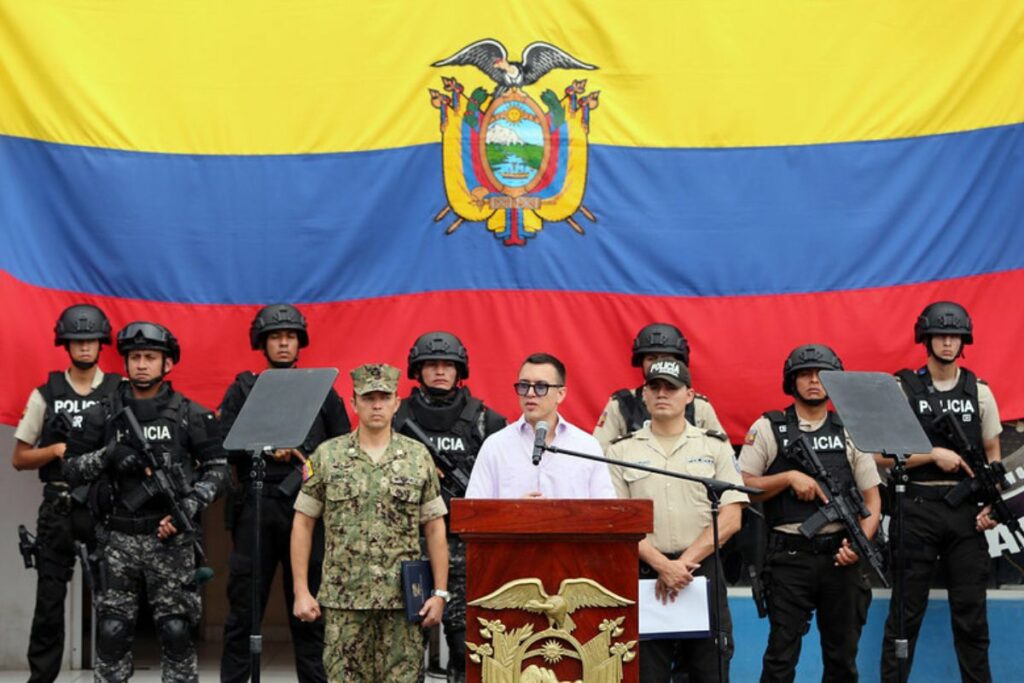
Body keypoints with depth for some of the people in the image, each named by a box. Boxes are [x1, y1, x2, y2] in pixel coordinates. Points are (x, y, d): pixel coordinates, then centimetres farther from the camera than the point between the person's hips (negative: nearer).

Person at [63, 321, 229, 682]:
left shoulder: (191, 416, 1)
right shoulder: (102, 415, 4)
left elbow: (218, 468, 2)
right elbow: (70, 469, 6)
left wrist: (187, 508, -11)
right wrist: (108, 455, -13)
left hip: (170, 539, -1)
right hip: (119, 539, 1)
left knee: (176, 631, 1)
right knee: (112, 631, 3)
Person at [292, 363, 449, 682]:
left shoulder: (418, 457, 6)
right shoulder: (327, 456, 4)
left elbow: (434, 528, 7)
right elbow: (302, 524, 6)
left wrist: (440, 592, 1)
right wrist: (301, 591, 0)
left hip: (404, 600, 1)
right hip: (343, 598, 0)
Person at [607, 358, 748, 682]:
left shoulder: (715, 446, 9)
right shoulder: (621, 450, 8)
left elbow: (730, 518, 1)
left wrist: (685, 562, -9)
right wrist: (662, 565, -12)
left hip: (703, 571, 0)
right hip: (643, 575, 0)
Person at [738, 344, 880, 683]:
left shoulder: (849, 432, 10)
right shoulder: (768, 428, 3)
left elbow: (872, 497, 9)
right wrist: (789, 478, -13)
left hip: (841, 556, 3)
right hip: (789, 557, -3)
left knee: (843, 655, 9)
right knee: (781, 655, -2)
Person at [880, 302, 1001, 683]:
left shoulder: (979, 392, 9)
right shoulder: (903, 390, 1)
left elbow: (993, 455, 11)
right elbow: (884, 455, -2)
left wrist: (993, 504, -3)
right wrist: (934, 455, -13)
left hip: (966, 511, 2)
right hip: (917, 509, -2)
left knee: (971, 613, 5)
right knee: (905, 612, 2)